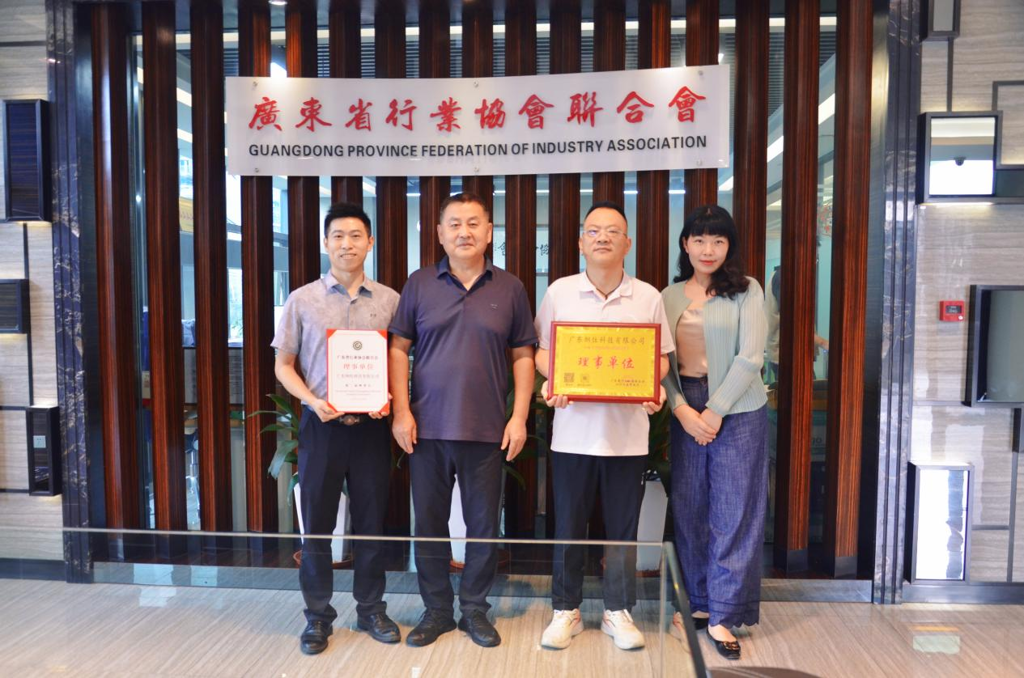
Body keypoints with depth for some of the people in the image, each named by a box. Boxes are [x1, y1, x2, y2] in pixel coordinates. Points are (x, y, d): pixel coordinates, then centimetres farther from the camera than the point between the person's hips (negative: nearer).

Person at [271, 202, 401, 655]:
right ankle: (318, 616, 23)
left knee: (371, 522, 10)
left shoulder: (389, 300, 3)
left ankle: (371, 609, 27)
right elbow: (283, 366, 4)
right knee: (316, 524, 7)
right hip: (321, 425, 0)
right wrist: (313, 401, -13)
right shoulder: (302, 300, 1)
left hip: (371, 425, 1)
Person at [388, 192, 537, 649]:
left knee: (484, 525, 9)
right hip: (427, 428, 1)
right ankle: (437, 610, 27)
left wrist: (519, 417, -3)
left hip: (487, 431, 0)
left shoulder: (510, 288, 4)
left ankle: (475, 608, 27)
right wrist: (401, 412, -5)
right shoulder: (420, 284, 4)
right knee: (428, 523, 10)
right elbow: (398, 348, 4)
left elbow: (523, 355, 5)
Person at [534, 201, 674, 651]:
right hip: (573, 431, 0)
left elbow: (661, 356, 6)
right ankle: (566, 611, 26)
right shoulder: (559, 292, 1)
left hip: (628, 432, 1)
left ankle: (618, 612, 27)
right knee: (568, 527, 9)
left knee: (623, 529, 10)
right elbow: (541, 349, 5)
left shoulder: (648, 297, 2)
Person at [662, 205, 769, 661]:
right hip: (685, 409, 4)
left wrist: (715, 411, -14)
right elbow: (661, 360, 4)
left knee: (733, 512, 1)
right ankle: (697, 602, 24)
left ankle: (723, 615, 11)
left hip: (737, 409, -3)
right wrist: (681, 409, -10)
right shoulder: (670, 296, 8)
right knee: (688, 508, 9)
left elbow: (750, 358, -10)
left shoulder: (747, 291, -2)